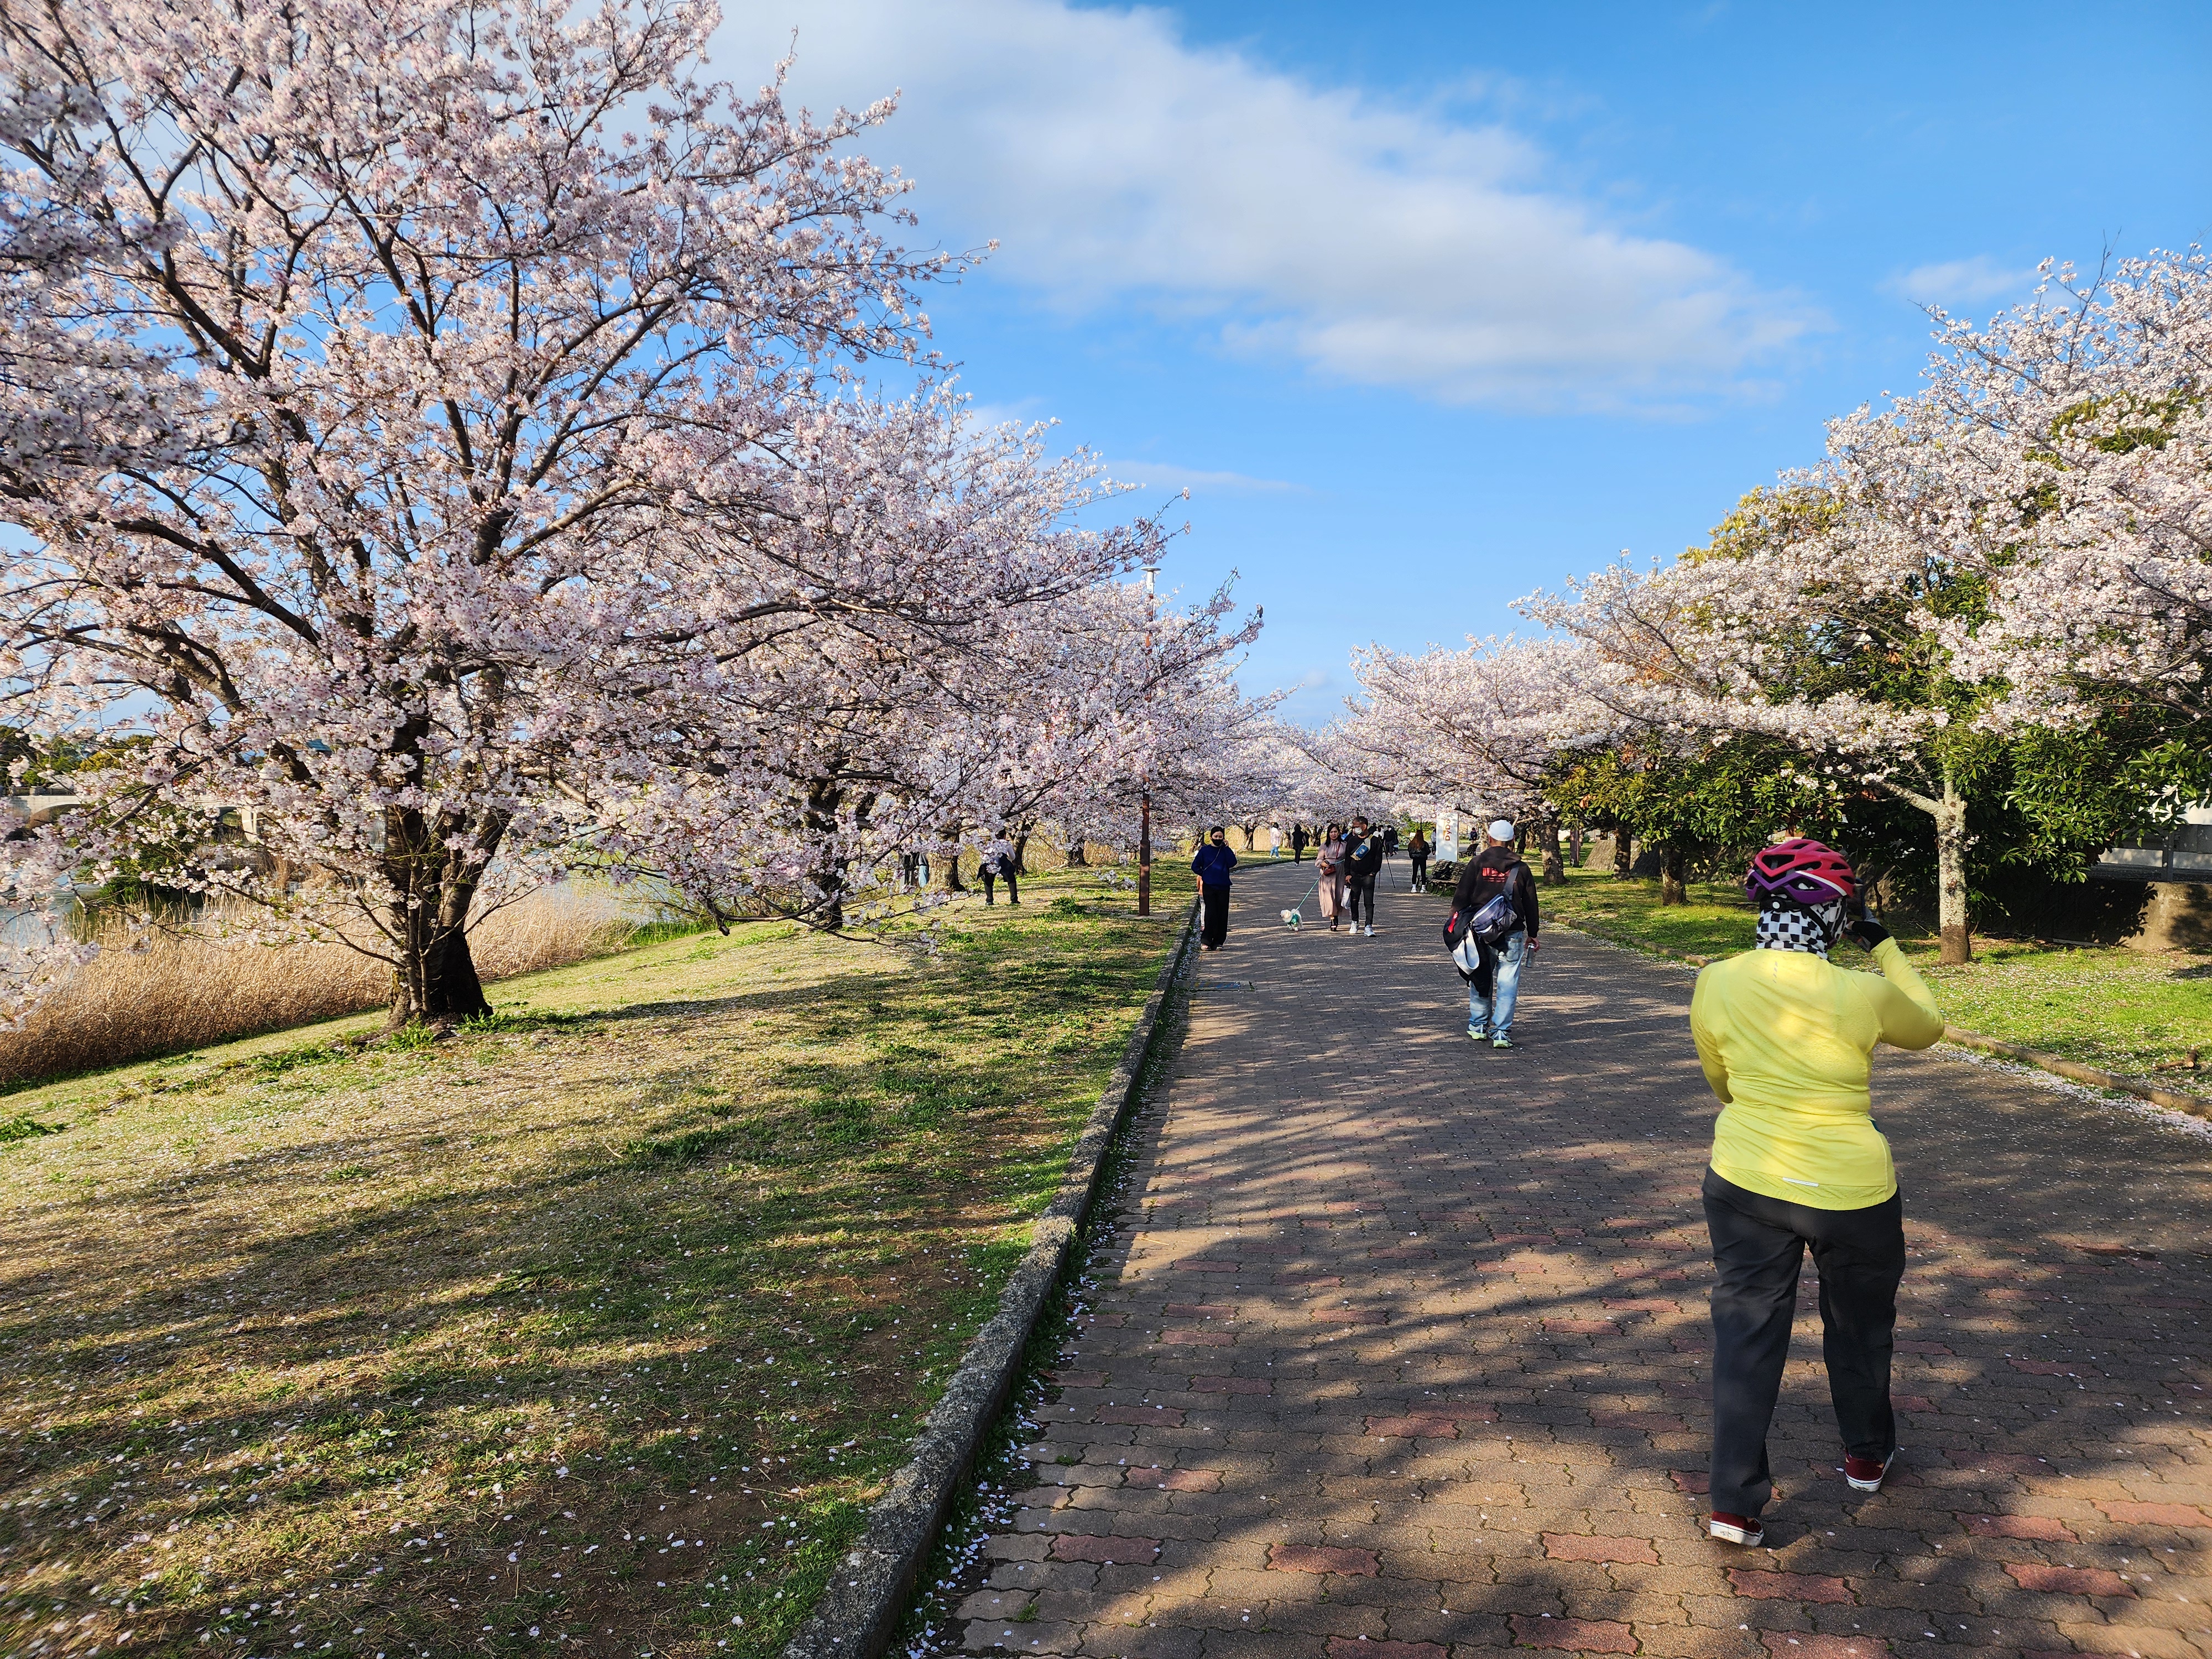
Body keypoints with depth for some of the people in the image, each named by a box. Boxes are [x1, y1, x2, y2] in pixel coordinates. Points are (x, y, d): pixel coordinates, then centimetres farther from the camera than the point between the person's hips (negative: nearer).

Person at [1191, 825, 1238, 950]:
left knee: (1222, 914, 2)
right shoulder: (1205, 850, 3)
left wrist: (1226, 848, -12)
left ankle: (1218, 942, 7)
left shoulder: (1225, 851, 6)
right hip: (1208, 887, -2)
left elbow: (1232, 863, -11)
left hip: (1223, 887, 2)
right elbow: (1195, 867, 6)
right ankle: (1206, 941, -4)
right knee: (1210, 912, -9)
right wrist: (1205, 875, 1)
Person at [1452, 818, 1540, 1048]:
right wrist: (1532, 934, 20)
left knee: (1480, 980, 15)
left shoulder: (1476, 863, -1)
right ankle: (1501, 1034, -1)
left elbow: (1461, 898, -3)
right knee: (1507, 984, 2)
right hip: (1512, 935, 0)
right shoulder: (1520, 868, 3)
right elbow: (1531, 904, 10)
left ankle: (1478, 1026, 23)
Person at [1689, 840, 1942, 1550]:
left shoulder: (1715, 984, -9)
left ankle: (1733, 1504, 11)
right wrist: (1884, 945, 9)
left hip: (1745, 1183, 2)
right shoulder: (1863, 995, -18)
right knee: (1859, 1324, 23)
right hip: (1851, 1189, -1)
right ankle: (1867, 1456, 46)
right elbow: (1927, 1028, 6)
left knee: (1746, 1332, 10)